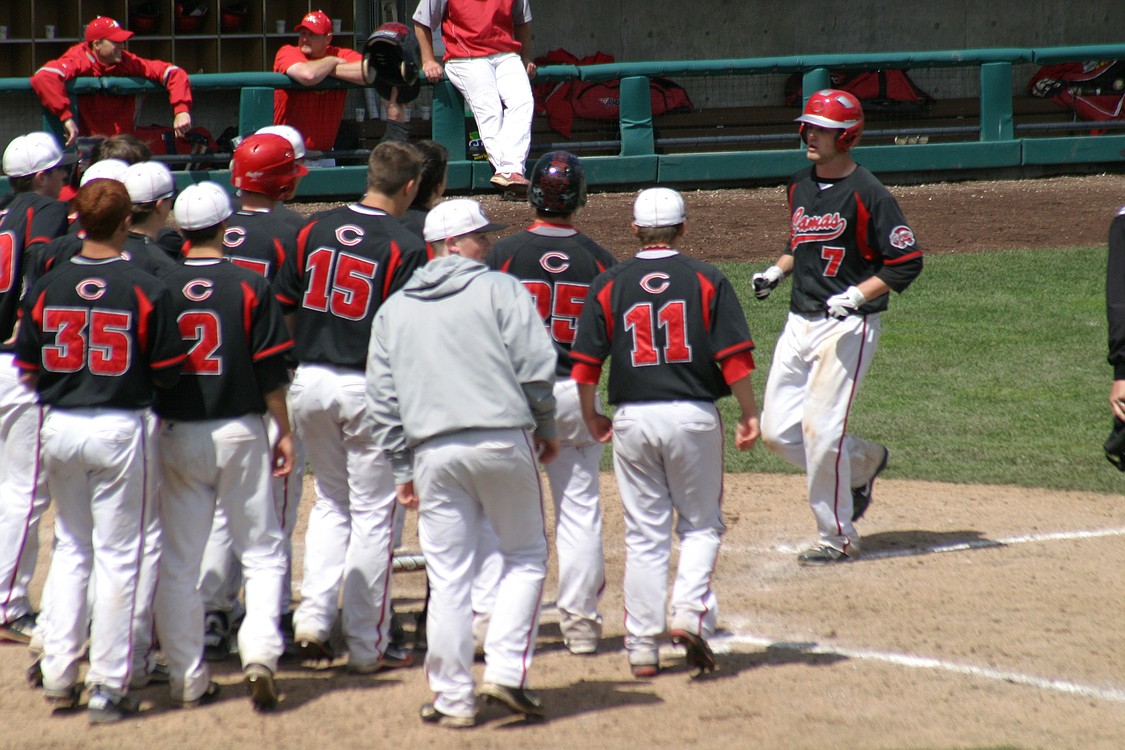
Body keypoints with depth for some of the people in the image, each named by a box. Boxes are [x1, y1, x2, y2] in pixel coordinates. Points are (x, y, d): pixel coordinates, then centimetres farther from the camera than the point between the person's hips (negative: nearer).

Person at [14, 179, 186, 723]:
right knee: (118, 555, 3)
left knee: (70, 547, 18)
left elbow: (28, 371, 3)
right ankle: (108, 687, 4)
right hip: (121, 428, -4)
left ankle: (58, 674, 16)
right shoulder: (145, 290, -11)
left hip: (59, 427, 4)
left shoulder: (47, 288, -2)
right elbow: (166, 372, -7)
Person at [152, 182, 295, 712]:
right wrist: (284, 431, 4)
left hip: (175, 435, 1)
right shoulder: (249, 287, -6)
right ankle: (259, 652, -11)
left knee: (178, 562, 8)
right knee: (262, 552, 8)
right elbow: (271, 370, -5)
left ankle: (187, 677, 8)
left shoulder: (161, 287, -1)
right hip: (239, 431, -1)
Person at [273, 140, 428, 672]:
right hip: (369, 386, -5)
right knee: (373, 512, 5)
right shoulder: (405, 247, -11)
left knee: (330, 502, 21)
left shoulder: (314, 232, 4)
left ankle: (313, 614, 6)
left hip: (309, 382, 5)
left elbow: (281, 308, 6)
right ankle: (367, 644, 7)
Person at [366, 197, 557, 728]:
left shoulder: (394, 309, 15)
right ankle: (505, 671, 0)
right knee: (525, 555, 12)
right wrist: (545, 428, 8)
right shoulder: (500, 290, 1)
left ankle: (452, 699, 7)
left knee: (448, 577, 6)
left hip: (434, 453, 3)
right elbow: (536, 367, -6)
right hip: (503, 440, -3)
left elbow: (382, 399, 13)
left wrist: (402, 468, 17)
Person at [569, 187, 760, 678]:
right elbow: (735, 358, -6)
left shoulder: (609, 285, 3)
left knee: (643, 535, 8)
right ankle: (691, 612, -10)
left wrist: (591, 418, 15)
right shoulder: (706, 280, -1)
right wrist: (749, 414, 4)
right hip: (693, 416, -1)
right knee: (700, 524, 12)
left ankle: (642, 648, 6)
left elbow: (585, 365, 1)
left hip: (632, 420, 1)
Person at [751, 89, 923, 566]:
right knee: (778, 430, 4)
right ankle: (862, 462, 29)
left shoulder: (867, 194, -12)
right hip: (799, 323, 8)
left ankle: (838, 538, 1)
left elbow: (907, 262, -12)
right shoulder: (800, 186, 11)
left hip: (848, 326, -8)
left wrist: (857, 296, -20)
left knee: (820, 427, -13)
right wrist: (776, 271, 9)